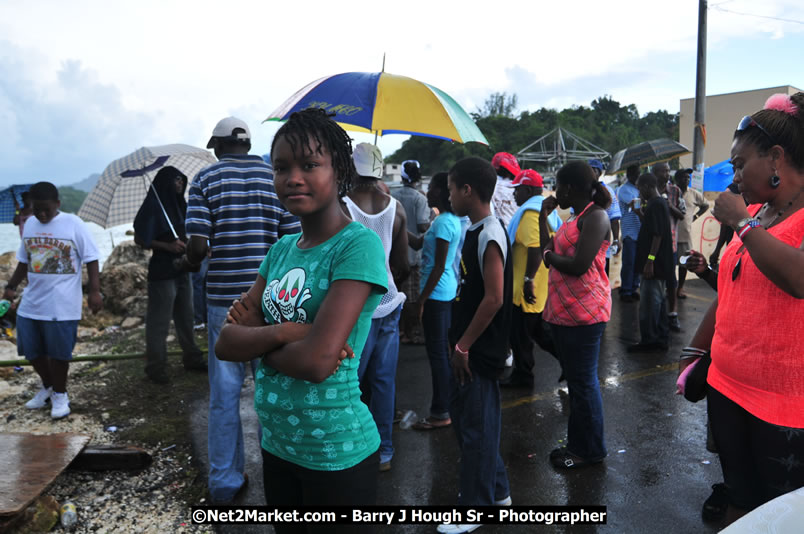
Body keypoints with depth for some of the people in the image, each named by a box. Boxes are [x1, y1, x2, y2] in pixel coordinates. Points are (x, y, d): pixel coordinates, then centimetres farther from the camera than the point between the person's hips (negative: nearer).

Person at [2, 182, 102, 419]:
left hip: (61, 305, -6)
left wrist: (94, 291, -16)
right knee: (32, 351, 14)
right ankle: (48, 387, 36)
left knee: (58, 352, 3)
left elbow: (90, 259, -10)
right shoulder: (29, 224, 7)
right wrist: (11, 286, 15)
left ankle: (60, 394, 22)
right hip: (31, 303, 6)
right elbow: (24, 261, 18)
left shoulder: (73, 224, -10)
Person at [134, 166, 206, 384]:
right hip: (162, 270, -8)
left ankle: (192, 358, 26)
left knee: (186, 317, 15)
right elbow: (140, 238, -12)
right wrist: (167, 246, -20)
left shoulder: (180, 205, 13)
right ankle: (155, 368, 7)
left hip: (183, 269, 8)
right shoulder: (153, 206, -8)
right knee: (159, 321, -2)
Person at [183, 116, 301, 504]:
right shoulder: (275, 177, 3)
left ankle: (225, 481, 19)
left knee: (224, 392, 9)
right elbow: (294, 239, -4)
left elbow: (198, 245, -9)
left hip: (223, 296, 0)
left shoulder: (206, 179, 0)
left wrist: (190, 262, 12)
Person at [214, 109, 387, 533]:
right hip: (276, 441, 7)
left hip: (335, 453, -7)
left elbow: (317, 361, -28)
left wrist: (255, 340, -9)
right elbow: (225, 344, -2)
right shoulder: (281, 249, 4)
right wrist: (281, 332, -20)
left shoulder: (358, 245, -18)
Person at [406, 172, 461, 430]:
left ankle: (440, 413, 7)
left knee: (437, 352, -2)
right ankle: (447, 404, 29)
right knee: (443, 349, 17)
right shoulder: (451, 220, 12)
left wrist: (423, 298, -16)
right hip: (448, 291, 10)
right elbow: (418, 243, 18)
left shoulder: (443, 222, -17)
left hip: (436, 293, -10)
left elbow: (439, 266, -20)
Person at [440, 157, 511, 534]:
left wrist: (464, 346, -18)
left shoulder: (490, 236, -20)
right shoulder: (475, 231, 9)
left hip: (479, 351, -10)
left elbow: (494, 298, -24)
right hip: (468, 346, 10)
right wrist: (458, 341, 16)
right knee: (463, 415, 20)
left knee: (477, 426, 4)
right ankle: (496, 490, 37)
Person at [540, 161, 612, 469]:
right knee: (574, 380, 17)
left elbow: (579, 266, -24)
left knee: (583, 382, 1)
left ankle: (591, 450, 15)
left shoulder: (595, 217, -14)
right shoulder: (576, 218, 17)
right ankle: (577, 443, 30)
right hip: (564, 311, 10)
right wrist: (543, 217, 13)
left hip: (583, 313, -10)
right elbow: (550, 252, 15)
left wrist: (550, 256, -7)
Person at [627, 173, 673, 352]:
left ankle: (649, 340, 4)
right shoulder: (660, 202, 14)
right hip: (661, 264, 10)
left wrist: (650, 261, -23)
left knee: (649, 303, -3)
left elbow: (657, 235, -22)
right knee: (659, 300, 14)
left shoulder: (655, 204, -17)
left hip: (654, 264, -10)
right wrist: (642, 210, 14)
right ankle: (661, 339, 21)